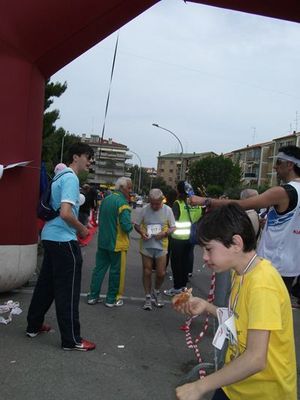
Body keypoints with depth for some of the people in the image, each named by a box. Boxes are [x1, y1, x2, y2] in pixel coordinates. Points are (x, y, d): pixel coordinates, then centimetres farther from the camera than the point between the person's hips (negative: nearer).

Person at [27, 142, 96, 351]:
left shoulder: (61, 176, 15)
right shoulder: (71, 178, -15)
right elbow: (65, 213, -26)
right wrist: (82, 229, -10)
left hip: (51, 237, 10)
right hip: (63, 239, -10)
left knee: (46, 284, 18)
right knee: (68, 290, -3)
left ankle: (34, 326, 29)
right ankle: (72, 339, 5)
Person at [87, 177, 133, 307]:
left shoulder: (105, 200, 7)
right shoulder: (122, 203, -18)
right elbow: (127, 226, -24)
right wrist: (131, 224, -4)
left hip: (102, 241, 7)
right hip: (117, 243, -7)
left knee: (99, 268, 13)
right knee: (116, 271, 6)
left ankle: (93, 296, 18)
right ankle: (112, 299, 15)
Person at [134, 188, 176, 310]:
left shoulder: (167, 210, -6)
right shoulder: (144, 209, -6)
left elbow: (173, 227, 0)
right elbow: (136, 225, 3)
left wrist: (164, 233, -19)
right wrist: (141, 232, -17)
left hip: (161, 246, 0)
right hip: (146, 245, 0)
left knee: (161, 273, 4)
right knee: (147, 272, 8)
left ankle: (156, 292, 33)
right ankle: (148, 297, 25)